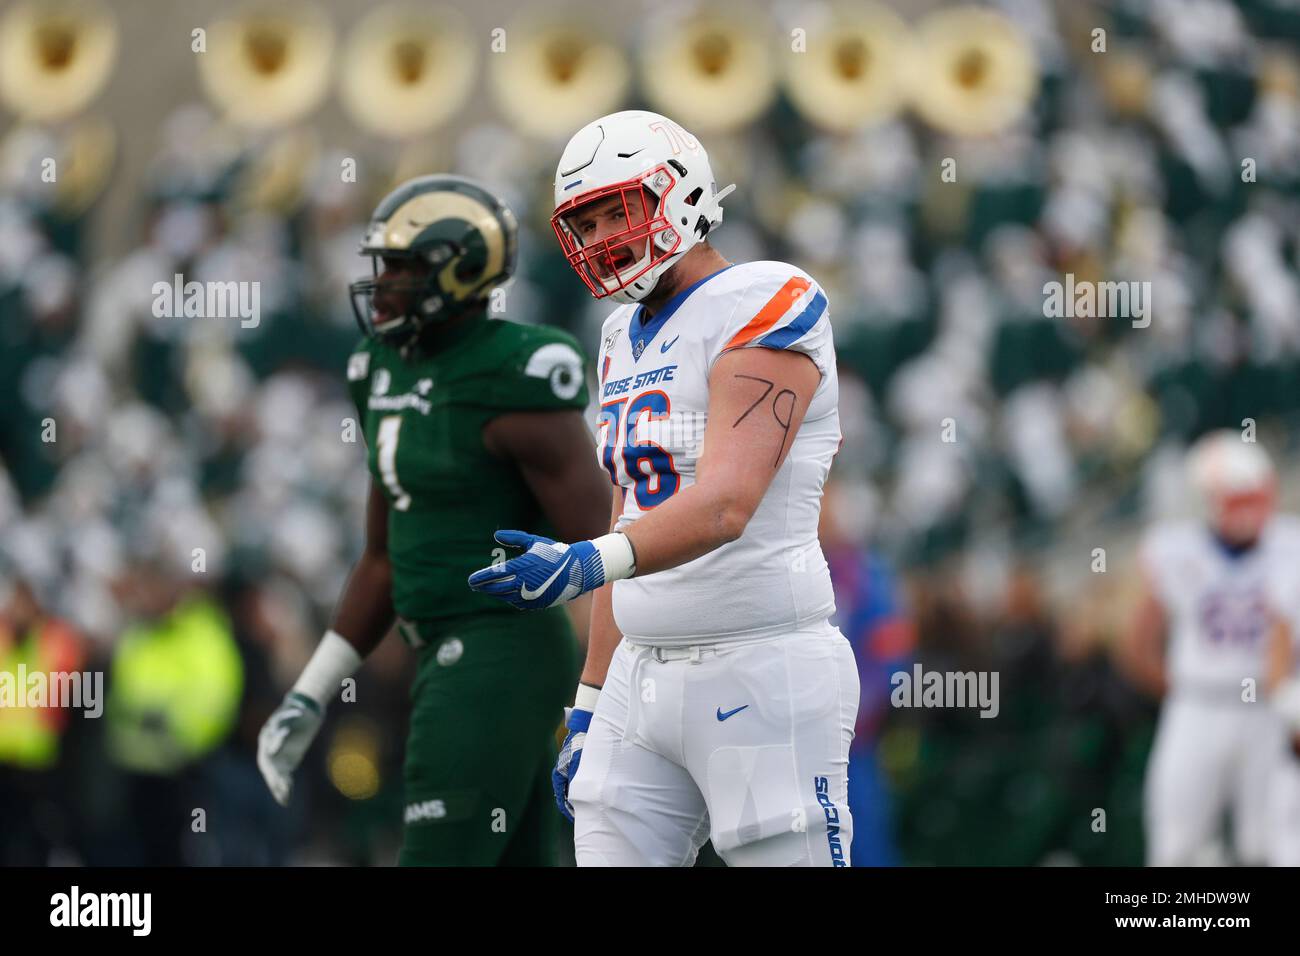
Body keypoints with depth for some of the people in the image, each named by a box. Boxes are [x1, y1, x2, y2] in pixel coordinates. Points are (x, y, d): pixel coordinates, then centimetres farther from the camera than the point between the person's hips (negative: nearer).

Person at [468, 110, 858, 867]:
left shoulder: (764, 307, -11)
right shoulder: (629, 338, 16)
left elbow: (726, 504, -24)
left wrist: (586, 562, -38)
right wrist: (589, 708, 18)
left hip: (761, 673, -8)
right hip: (645, 679, 8)